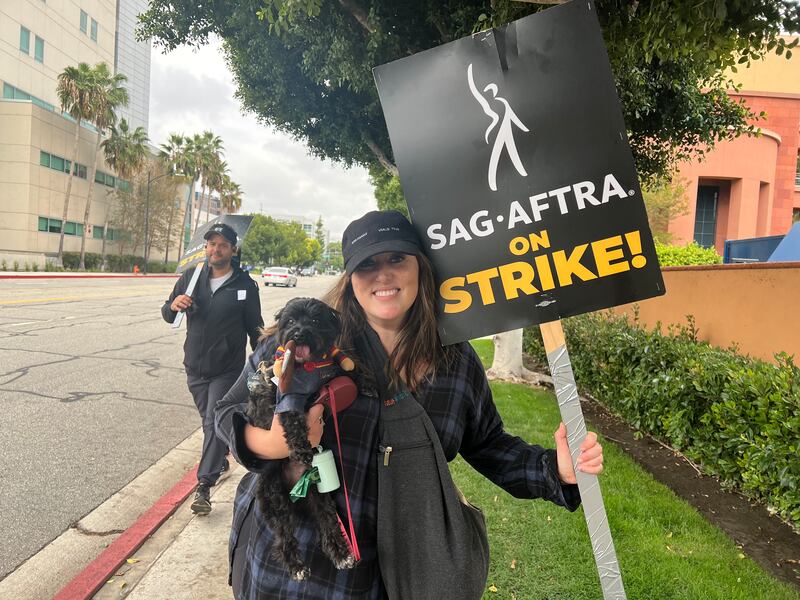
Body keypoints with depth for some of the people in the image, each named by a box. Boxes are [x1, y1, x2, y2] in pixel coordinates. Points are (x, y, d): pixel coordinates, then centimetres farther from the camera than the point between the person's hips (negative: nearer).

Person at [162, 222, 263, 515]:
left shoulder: (245, 285, -6)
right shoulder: (191, 277, 2)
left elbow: (255, 327, 1)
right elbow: (168, 315, 7)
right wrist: (173, 305, -17)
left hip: (227, 368, -4)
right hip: (195, 365, 4)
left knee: (214, 423, -9)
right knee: (209, 422, 18)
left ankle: (204, 486, -4)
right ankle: (221, 460, 40)